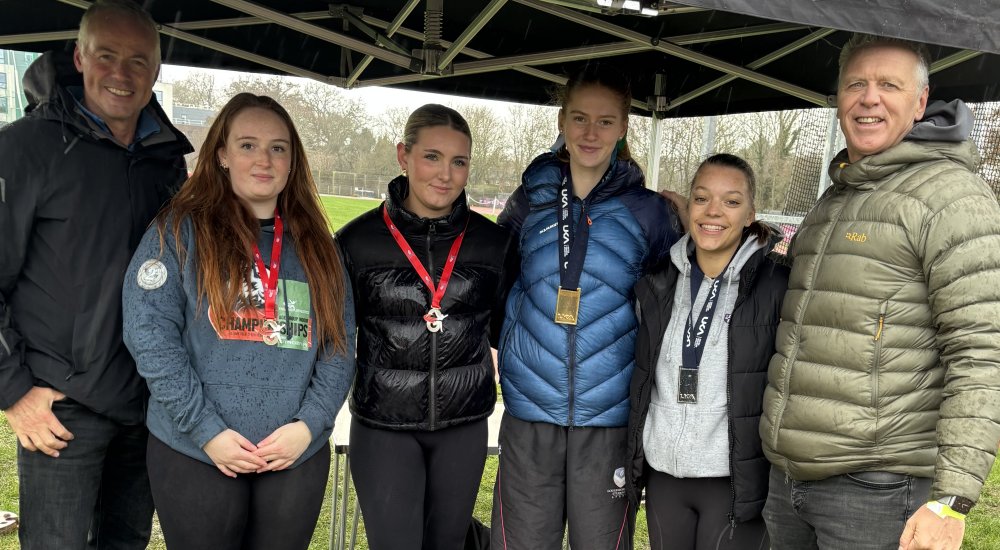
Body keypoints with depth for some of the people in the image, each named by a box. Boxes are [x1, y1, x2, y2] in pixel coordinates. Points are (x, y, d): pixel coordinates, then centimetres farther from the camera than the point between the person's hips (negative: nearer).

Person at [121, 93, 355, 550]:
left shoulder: (315, 246, 9)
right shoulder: (180, 230, -1)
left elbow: (340, 344, 6)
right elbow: (150, 334, -9)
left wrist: (309, 425, -7)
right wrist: (207, 430, -14)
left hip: (298, 457, 3)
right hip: (195, 455, -3)